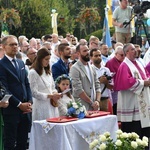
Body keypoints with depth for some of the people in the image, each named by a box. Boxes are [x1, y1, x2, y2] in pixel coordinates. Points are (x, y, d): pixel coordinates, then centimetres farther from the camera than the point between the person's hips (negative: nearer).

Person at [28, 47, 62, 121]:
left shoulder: (48, 72, 15)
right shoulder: (33, 73, -8)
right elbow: (34, 93, -13)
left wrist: (55, 94, -2)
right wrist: (50, 96, -17)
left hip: (52, 105, 7)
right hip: (41, 106, -7)